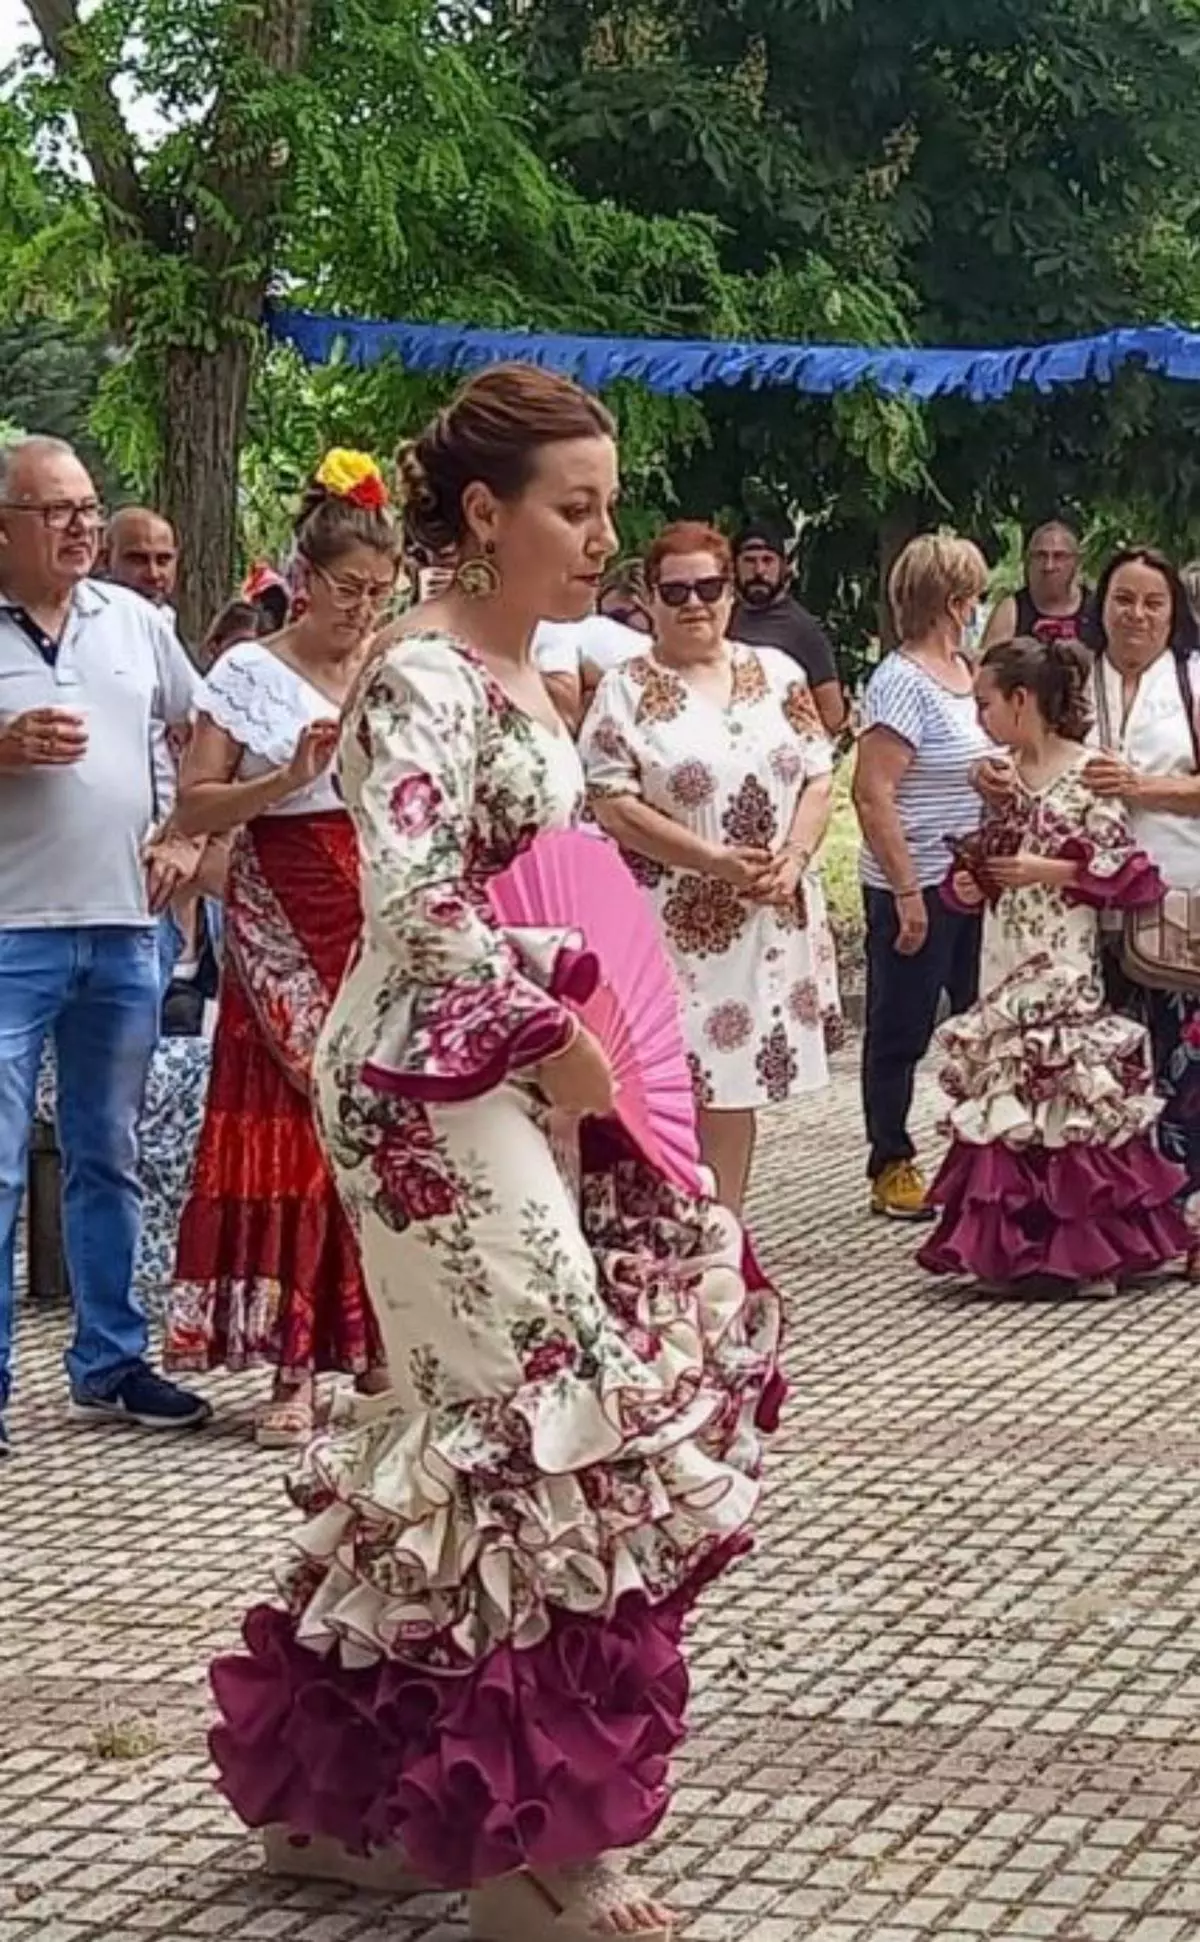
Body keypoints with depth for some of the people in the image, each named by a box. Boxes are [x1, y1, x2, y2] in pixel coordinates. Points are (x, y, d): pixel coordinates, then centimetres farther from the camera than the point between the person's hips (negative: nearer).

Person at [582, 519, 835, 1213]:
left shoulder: (777, 673, 11)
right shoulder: (627, 691, -2)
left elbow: (820, 776, 10)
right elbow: (614, 805, -10)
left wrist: (793, 857, -8)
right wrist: (714, 861, -16)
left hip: (771, 917, 4)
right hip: (677, 921, -4)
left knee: (737, 1087, 9)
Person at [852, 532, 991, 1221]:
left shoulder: (967, 672, 9)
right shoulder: (903, 683, -17)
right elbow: (873, 795, -20)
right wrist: (907, 892, -21)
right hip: (918, 888, -8)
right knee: (901, 1032, 3)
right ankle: (892, 1167, 13)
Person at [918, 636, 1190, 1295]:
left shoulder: (1087, 776, -9)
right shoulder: (1001, 777, 9)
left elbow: (1130, 875, -11)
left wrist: (1052, 871, -15)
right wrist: (969, 885, -1)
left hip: (1065, 966, -6)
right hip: (1005, 964, 6)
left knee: (1075, 1092, -4)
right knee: (1004, 1089, 7)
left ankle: (1093, 1251, 4)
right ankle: (1012, 1246, 15)